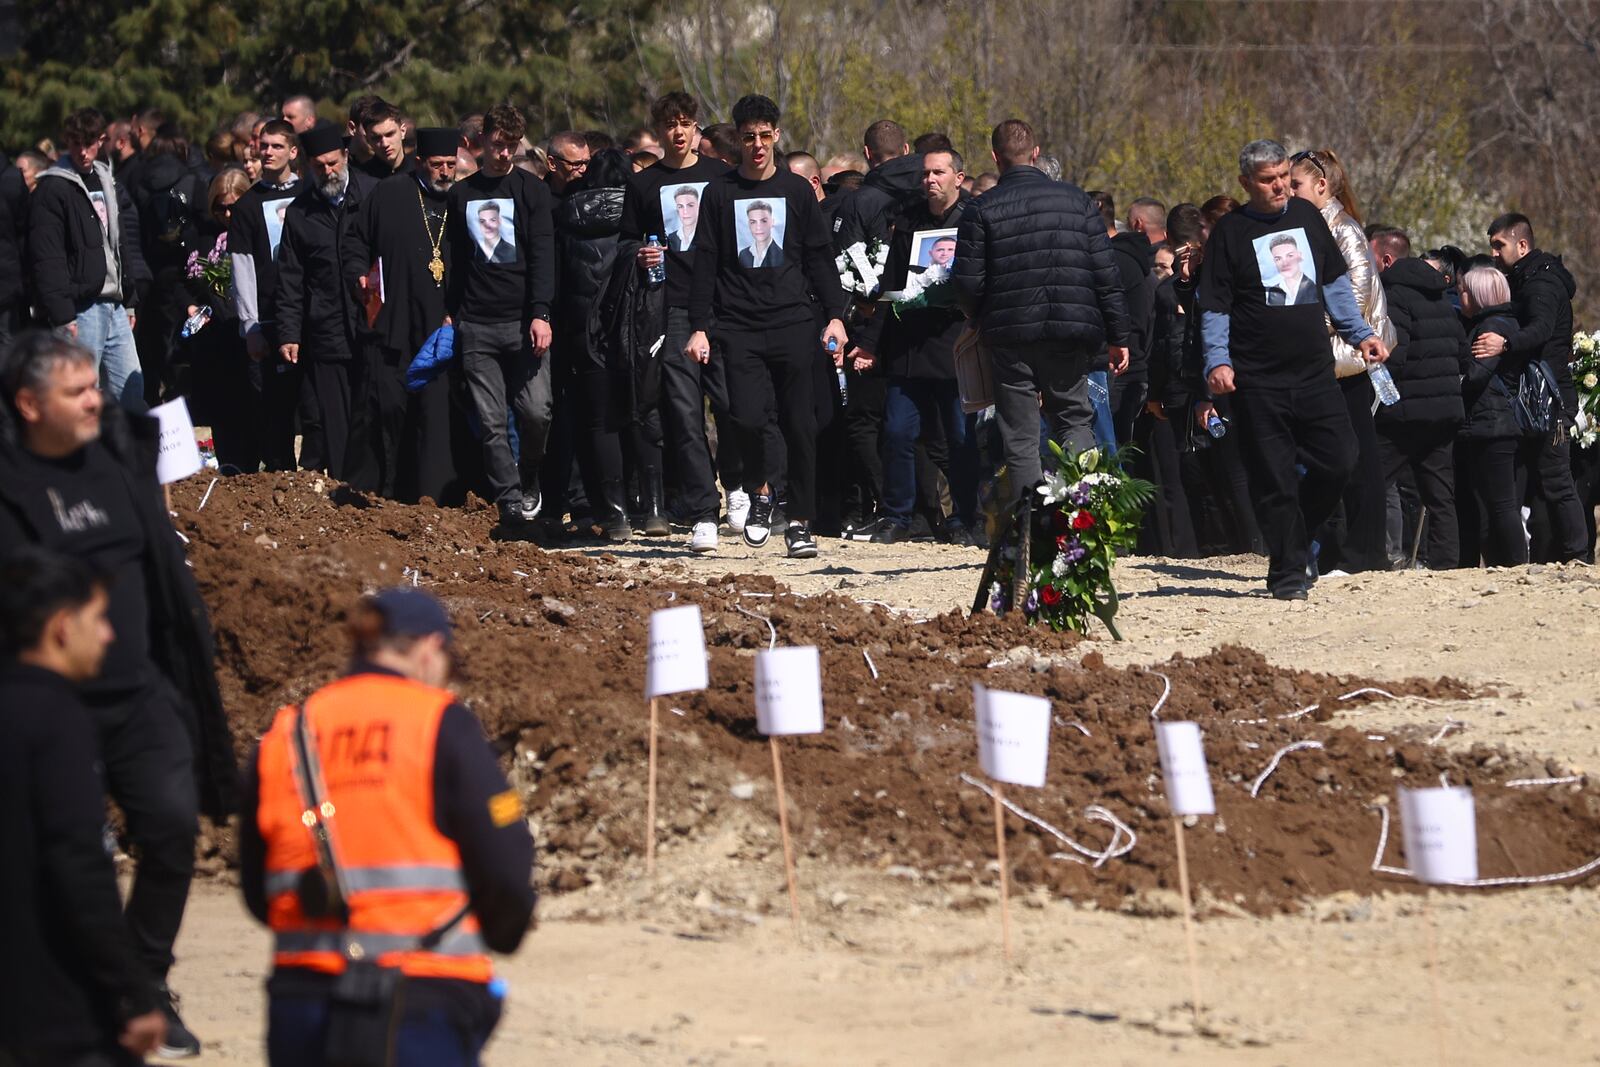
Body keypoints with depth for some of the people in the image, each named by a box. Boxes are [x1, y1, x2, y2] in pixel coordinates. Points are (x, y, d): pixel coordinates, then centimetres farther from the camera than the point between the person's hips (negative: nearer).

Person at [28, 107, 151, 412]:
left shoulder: (109, 184, 16)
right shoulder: (53, 190, -7)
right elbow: (46, 259, -13)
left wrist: (129, 302, 16)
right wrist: (61, 316, -19)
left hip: (115, 307, 7)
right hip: (81, 311, -7)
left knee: (133, 394, 7)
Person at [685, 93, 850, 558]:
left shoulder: (797, 191, 10)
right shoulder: (720, 193, 8)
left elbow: (820, 258, 12)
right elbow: (705, 263, 8)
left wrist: (835, 316, 2)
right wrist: (699, 327, 1)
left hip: (793, 325, 1)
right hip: (739, 327, -1)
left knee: (800, 426, -2)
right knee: (749, 417, -15)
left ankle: (801, 522, 6)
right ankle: (762, 490, 13)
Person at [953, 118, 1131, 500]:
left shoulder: (981, 209, -3)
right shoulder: (1076, 200, 3)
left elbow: (968, 284, -6)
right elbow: (1105, 275, 1)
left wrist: (982, 325, 14)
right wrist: (1117, 336, 8)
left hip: (1010, 338, -1)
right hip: (1071, 335, 1)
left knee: (1020, 440, 6)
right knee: (1074, 419, 15)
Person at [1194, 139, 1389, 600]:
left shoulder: (1307, 216, 10)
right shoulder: (1230, 232, -2)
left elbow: (1334, 283, 21)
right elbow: (1214, 307, 0)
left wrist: (1361, 334, 15)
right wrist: (1218, 361, -13)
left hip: (1314, 371, 4)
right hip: (1259, 380, -4)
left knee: (1339, 459, -4)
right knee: (1275, 479, -3)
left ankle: (1298, 534, 20)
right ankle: (1288, 572, 8)